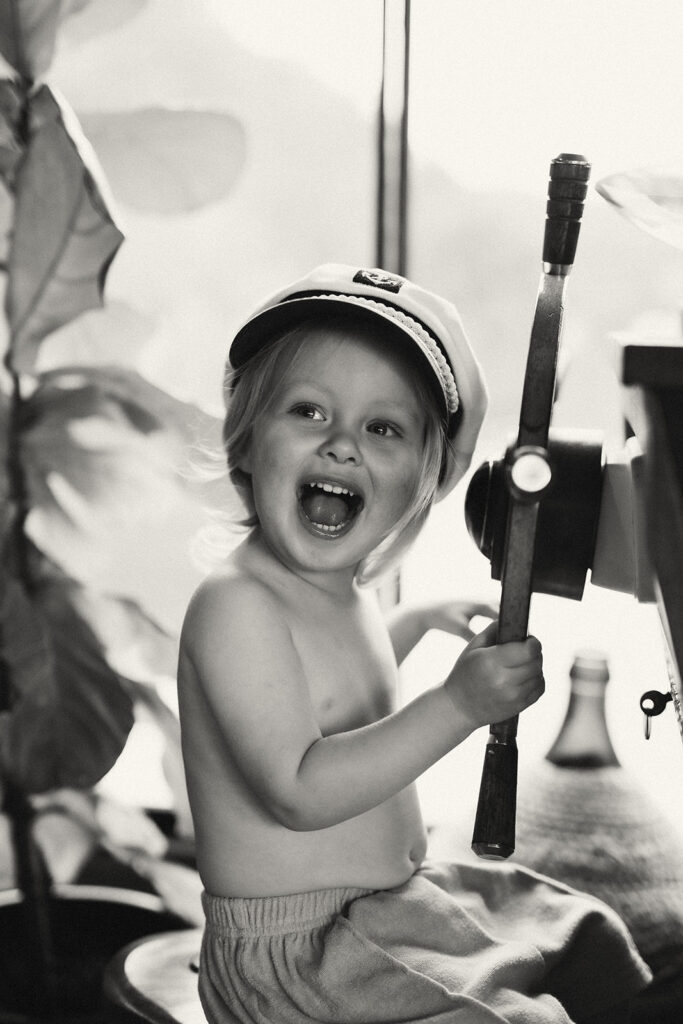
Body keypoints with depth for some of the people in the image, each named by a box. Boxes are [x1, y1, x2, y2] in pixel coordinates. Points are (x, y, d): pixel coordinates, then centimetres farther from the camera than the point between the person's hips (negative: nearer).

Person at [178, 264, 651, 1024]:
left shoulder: (344, 589, 4)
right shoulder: (235, 603, -25)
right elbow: (298, 791, -32)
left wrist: (424, 619, 33)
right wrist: (456, 705, -34)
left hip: (392, 901, 9)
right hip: (293, 955, -9)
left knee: (592, 946, 17)